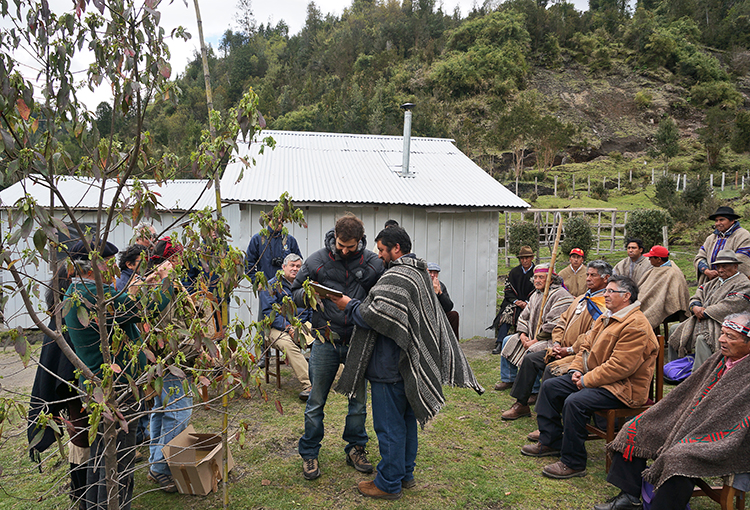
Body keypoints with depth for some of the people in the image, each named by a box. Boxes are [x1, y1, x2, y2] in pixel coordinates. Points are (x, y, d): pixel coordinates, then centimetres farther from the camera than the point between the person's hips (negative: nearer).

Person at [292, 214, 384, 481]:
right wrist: (307, 294, -17)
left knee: (358, 400, 14)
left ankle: (356, 448, 34)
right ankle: (309, 454, 26)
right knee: (316, 401, 8)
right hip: (325, 342, -1)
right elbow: (295, 293, 5)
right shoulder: (317, 261, -4)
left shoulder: (374, 263, -3)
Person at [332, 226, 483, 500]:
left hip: (391, 366, -10)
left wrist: (350, 306, -13)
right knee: (407, 419, 19)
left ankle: (389, 483, 15)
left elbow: (376, 315, -29)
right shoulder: (420, 273, 14)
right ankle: (406, 474, 33)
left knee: (389, 424, 2)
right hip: (410, 362, 10)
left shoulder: (397, 277, -20)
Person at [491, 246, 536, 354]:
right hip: (514, 302, 2)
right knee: (507, 314, -25)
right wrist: (515, 301, -8)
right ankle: (499, 344, -28)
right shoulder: (514, 272, 12)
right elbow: (508, 290, 9)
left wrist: (526, 303, -14)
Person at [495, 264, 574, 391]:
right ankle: (509, 380, 18)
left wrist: (535, 341, -20)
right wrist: (523, 334, -1)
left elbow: (554, 325, -24)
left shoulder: (560, 295, -17)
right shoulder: (536, 295, 13)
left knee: (532, 352, -35)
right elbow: (524, 316, 18)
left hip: (552, 339, -10)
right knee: (508, 341, 10)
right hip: (533, 337, 10)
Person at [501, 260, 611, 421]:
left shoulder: (605, 306, -12)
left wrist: (570, 350, -20)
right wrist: (556, 343, 3)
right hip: (562, 349, 9)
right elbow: (562, 322, 18)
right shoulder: (581, 299, 19)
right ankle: (521, 405, 9)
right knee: (530, 359, 0)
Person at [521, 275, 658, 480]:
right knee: (550, 386, 5)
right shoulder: (606, 318, 14)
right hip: (594, 376, 11)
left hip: (623, 387, -11)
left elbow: (620, 366, -26)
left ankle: (573, 463, -16)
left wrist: (587, 380, -21)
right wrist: (576, 370, 1)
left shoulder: (635, 326, -20)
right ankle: (550, 442, 14)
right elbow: (586, 345, 18)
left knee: (575, 402, -31)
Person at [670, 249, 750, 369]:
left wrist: (704, 312, -13)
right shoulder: (714, 282, 20)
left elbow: (727, 308, -20)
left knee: (703, 339, -37)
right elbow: (696, 297, 17)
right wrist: (695, 308, -7)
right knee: (675, 330, 6)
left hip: (722, 325, -9)